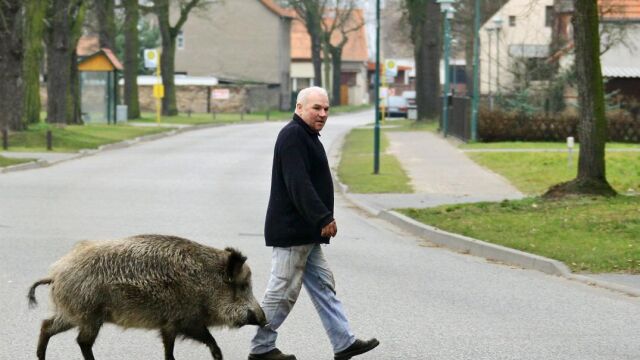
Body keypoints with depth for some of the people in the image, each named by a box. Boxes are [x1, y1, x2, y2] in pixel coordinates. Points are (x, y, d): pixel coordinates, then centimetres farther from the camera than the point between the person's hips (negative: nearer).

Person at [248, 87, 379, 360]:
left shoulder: (306, 136, 18)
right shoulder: (292, 136, -16)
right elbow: (298, 184, -25)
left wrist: (322, 219, 21)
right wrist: (324, 217, -26)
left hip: (306, 233, 11)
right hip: (291, 232, -11)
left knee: (323, 286, 10)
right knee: (283, 291, -4)